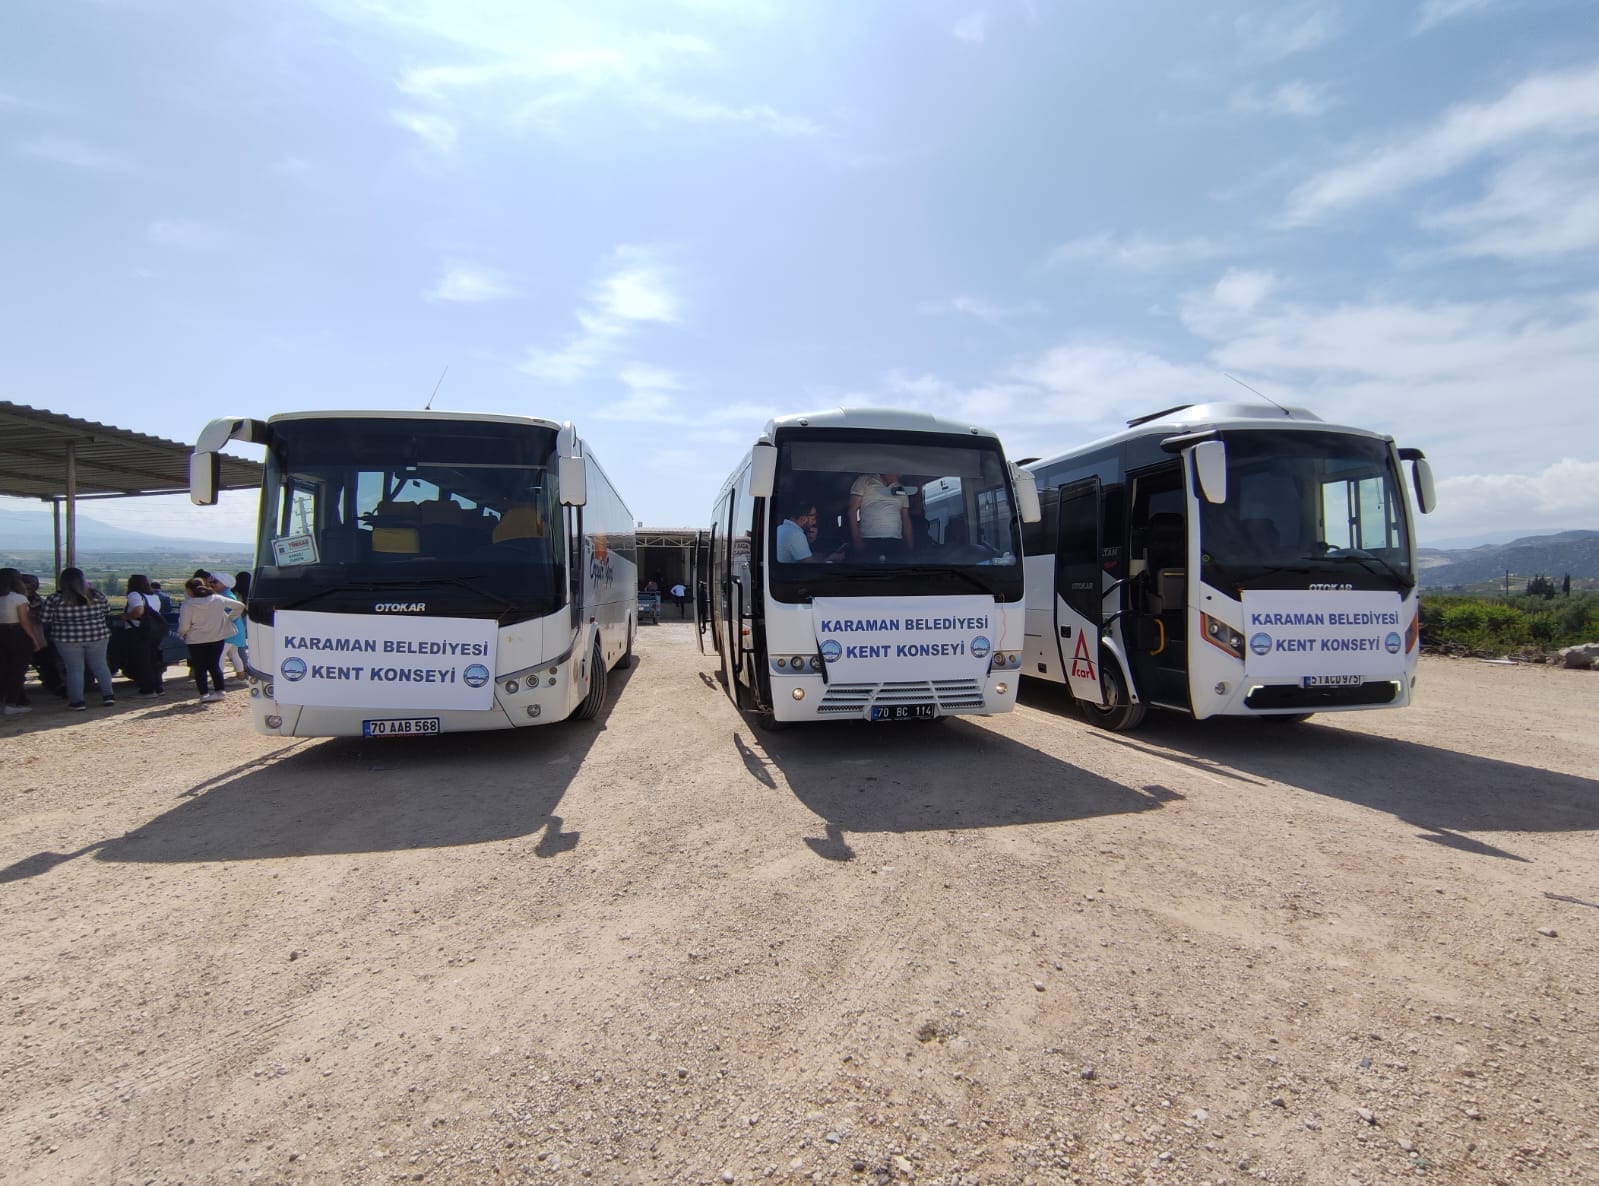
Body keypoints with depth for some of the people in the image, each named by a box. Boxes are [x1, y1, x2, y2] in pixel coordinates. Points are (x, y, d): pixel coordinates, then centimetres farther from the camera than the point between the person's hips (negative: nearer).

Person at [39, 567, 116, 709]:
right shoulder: (96, 595, -3)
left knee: (74, 669, 5)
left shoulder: (54, 599, -8)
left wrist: (63, 617, 14)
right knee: (100, 666, 12)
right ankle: (108, 695, 12)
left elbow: (45, 619, -4)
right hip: (97, 635, 2)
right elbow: (107, 610, 10)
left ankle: (77, 701, 6)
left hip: (67, 638, -1)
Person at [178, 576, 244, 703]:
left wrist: (181, 634, 9)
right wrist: (229, 618, 13)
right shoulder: (218, 600, -1)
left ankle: (204, 694, 5)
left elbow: (184, 627, -12)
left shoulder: (188, 604, -13)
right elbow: (240, 606, 6)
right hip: (217, 638, 4)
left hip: (196, 640, -4)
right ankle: (219, 691, 13)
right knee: (214, 665, 14)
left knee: (199, 668, 7)